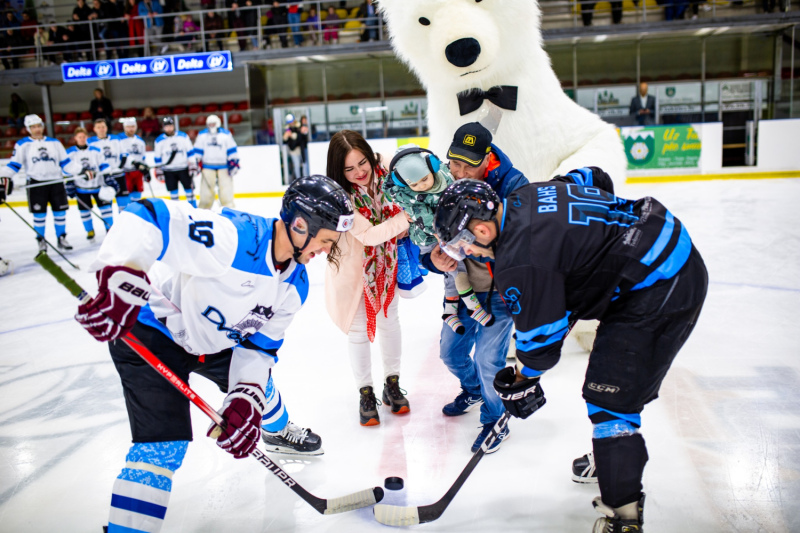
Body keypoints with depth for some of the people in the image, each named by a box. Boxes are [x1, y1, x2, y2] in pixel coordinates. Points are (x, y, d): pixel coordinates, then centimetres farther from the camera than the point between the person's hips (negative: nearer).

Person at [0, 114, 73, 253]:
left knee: (60, 211, 3)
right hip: (36, 184, -2)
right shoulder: (22, 145, 4)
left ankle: (61, 238, 16)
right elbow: (13, 164, 2)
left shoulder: (55, 142, 12)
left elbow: (65, 162, 12)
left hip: (56, 181, 2)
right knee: (39, 214, 1)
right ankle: (41, 240, 13)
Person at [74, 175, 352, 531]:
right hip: (146, 334, -8)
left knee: (257, 383, 25)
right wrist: (120, 279, -55)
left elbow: (259, 345, -4)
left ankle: (277, 433, 59)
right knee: (165, 443, -16)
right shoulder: (233, 237, -35)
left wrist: (246, 399, -18)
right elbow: (147, 218, -42)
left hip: (211, 341, 8)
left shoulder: (295, 285, -8)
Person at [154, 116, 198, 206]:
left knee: (188, 188, 4)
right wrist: (158, 170, 4)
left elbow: (190, 151, 0)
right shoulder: (159, 140, -1)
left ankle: (193, 206, 13)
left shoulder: (183, 136, -2)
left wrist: (193, 165, -5)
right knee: (173, 190, 5)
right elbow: (157, 157, 5)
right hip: (168, 171, 0)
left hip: (184, 168, 0)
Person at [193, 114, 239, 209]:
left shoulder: (226, 134, 3)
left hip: (223, 166, -1)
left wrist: (234, 162, -5)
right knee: (206, 188, -1)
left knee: (226, 188, -6)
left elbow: (232, 149, 2)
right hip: (208, 166, 1)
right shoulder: (202, 135, 8)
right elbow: (197, 150, 8)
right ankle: (203, 210, 7)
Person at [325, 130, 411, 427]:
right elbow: (369, 235, -31)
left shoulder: (385, 172, -18)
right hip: (353, 266, -4)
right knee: (359, 329, 7)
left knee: (389, 320, 14)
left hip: (386, 260, 4)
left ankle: (392, 385, 33)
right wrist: (406, 218, -36)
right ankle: (365, 394, 26)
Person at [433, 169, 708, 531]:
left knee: (611, 396, -7)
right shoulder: (528, 195, 5)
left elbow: (541, 338, -13)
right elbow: (596, 179, 21)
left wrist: (521, 380, 6)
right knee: (615, 367, 24)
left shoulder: (519, 261, -22)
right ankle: (614, 459, 44)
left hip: (657, 292, -11)